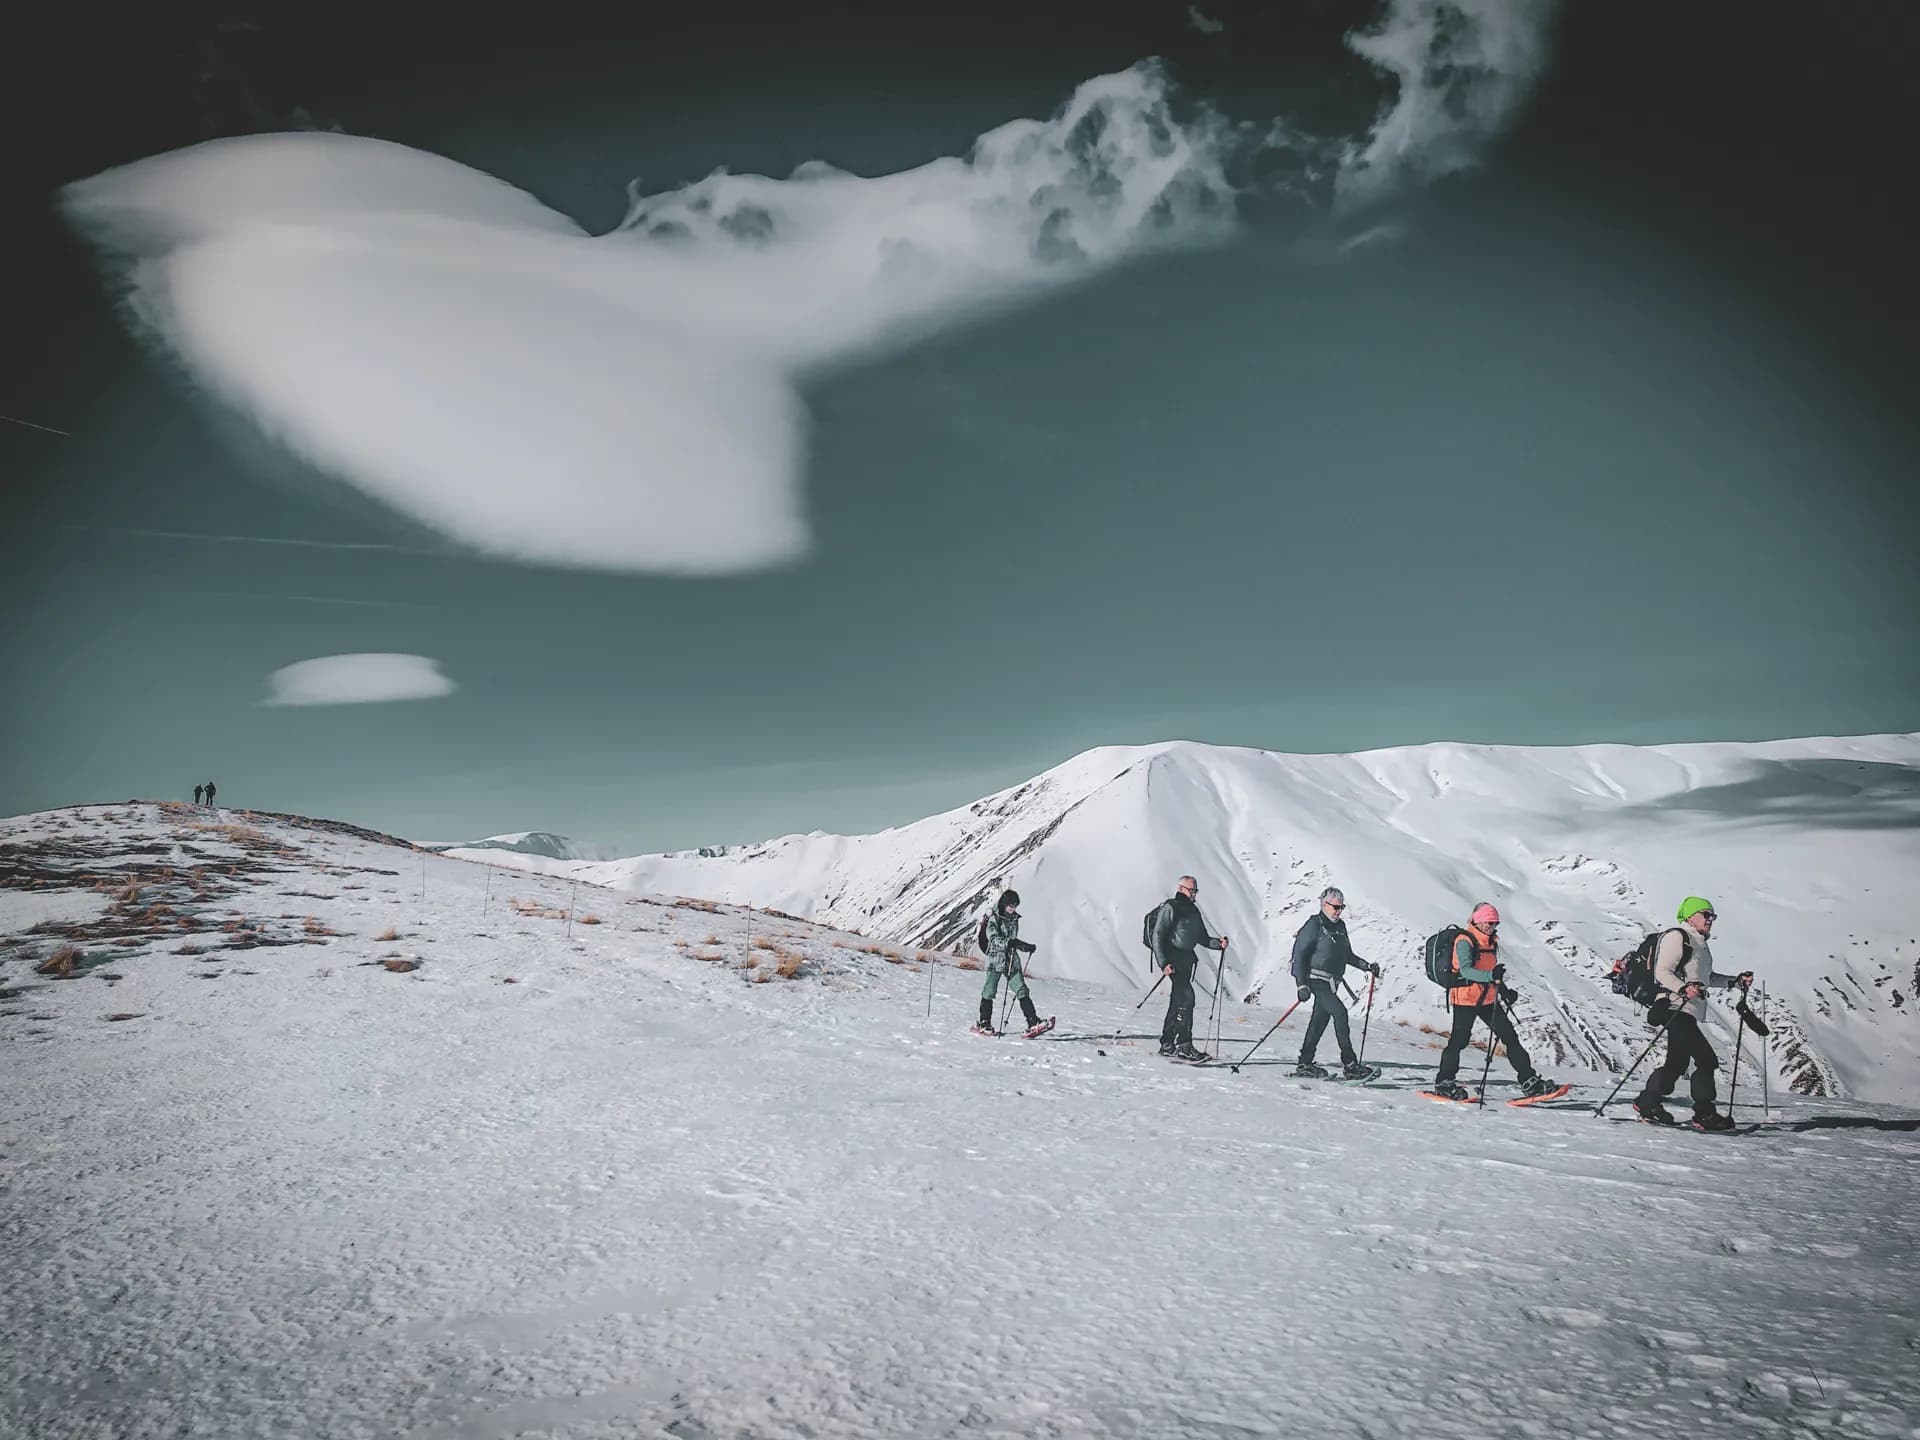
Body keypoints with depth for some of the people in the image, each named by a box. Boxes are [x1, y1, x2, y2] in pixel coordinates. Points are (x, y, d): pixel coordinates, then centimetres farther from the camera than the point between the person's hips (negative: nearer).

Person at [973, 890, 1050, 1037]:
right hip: (995, 959, -5)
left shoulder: (1014, 919, 15)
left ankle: (1033, 1023, -10)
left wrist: (1027, 947, 15)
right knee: (989, 991, 0)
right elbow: (994, 938, -18)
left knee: (1022, 990, -5)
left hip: (1012, 960, 5)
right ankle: (984, 1024, 14)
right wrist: (1007, 943, -32)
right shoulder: (994, 919, -5)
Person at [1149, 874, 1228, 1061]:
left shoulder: (1193, 911, 18)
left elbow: (1202, 938, 20)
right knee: (1186, 998, -17)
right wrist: (1164, 963, -21)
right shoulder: (1170, 908, -8)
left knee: (1178, 1001, 11)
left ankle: (1167, 1044, 19)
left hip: (1187, 960, 9)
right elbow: (1158, 936, -12)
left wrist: (1218, 942, 0)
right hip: (1173, 959, -9)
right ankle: (1184, 1045, -15)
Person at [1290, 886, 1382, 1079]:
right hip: (1315, 978, -8)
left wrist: (1366, 966, 10)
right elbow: (1299, 954, -13)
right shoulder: (1314, 925, -10)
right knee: (1339, 1012, -18)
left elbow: (1347, 955, 24)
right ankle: (1350, 1065, -18)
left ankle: (1305, 1063, 15)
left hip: (1331, 982, 8)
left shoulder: (1340, 926, 13)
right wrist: (1302, 985, -19)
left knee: (1320, 1020, 7)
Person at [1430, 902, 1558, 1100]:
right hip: (1465, 998, -8)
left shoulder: (1491, 942, 12)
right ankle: (1444, 1082, 4)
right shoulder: (1464, 941, -14)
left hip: (1488, 999, 8)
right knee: (1459, 1040, -7)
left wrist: (1504, 990, 17)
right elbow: (1466, 970, -28)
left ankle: (1529, 1081, 11)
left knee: (1510, 1036, 5)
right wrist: (1491, 975, -42)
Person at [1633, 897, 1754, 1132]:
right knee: (1707, 1060, -11)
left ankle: (1647, 1103, 20)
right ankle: (1705, 1114, -5)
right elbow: (1662, 972, -15)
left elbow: (1706, 978, 30)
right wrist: (1683, 988, -30)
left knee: (1677, 1062, 13)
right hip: (1676, 1009, -11)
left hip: (1689, 1012, 11)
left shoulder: (1700, 944, 23)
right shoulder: (1677, 938, -8)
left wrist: (1736, 981, 20)